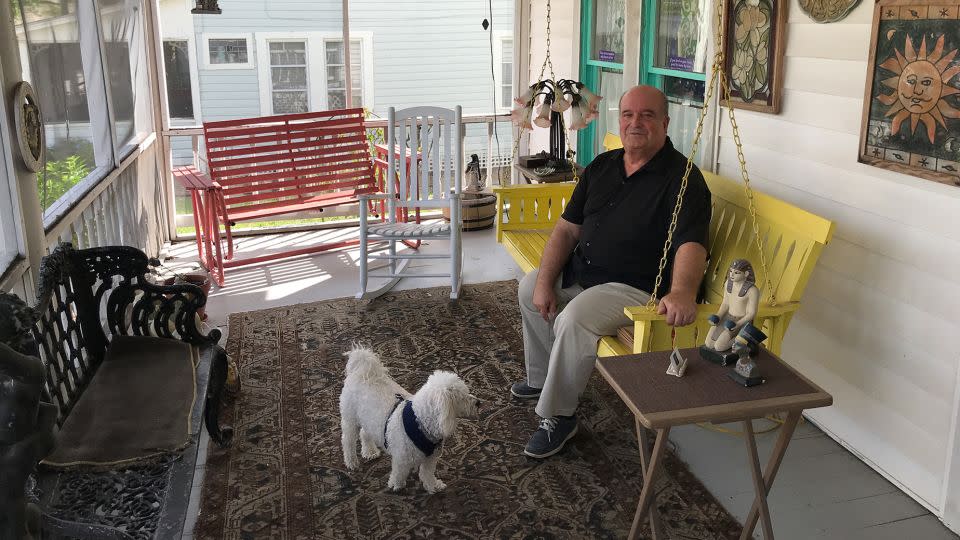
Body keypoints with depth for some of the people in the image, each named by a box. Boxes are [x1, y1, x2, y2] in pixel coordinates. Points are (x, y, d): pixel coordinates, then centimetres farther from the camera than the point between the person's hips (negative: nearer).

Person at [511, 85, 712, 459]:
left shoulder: (682, 177, -16)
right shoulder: (602, 166, 7)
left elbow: (690, 243, -30)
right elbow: (568, 228, 6)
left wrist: (683, 292, -51)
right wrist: (545, 280, -5)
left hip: (636, 286, -9)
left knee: (574, 319, -31)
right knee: (529, 288, 14)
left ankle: (557, 417, -10)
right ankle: (541, 378, 32)